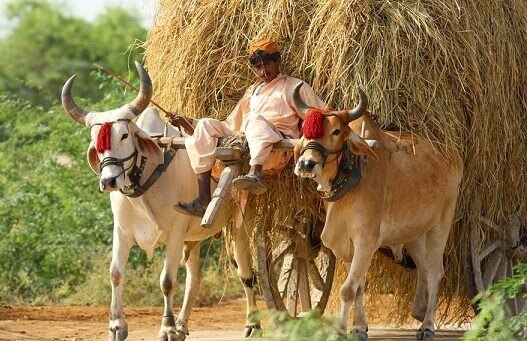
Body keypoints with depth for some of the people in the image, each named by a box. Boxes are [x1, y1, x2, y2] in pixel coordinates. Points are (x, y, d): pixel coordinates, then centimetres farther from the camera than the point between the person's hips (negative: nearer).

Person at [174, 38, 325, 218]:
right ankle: (203, 199, -25)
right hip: (243, 145, 6)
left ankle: (255, 175, -63)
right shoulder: (252, 92, 32)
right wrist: (188, 124, 22)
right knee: (206, 125, -12)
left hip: (275, 147, -6)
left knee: (256, 119, -34)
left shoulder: (293, 87, 14)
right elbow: (232, 124, 32)